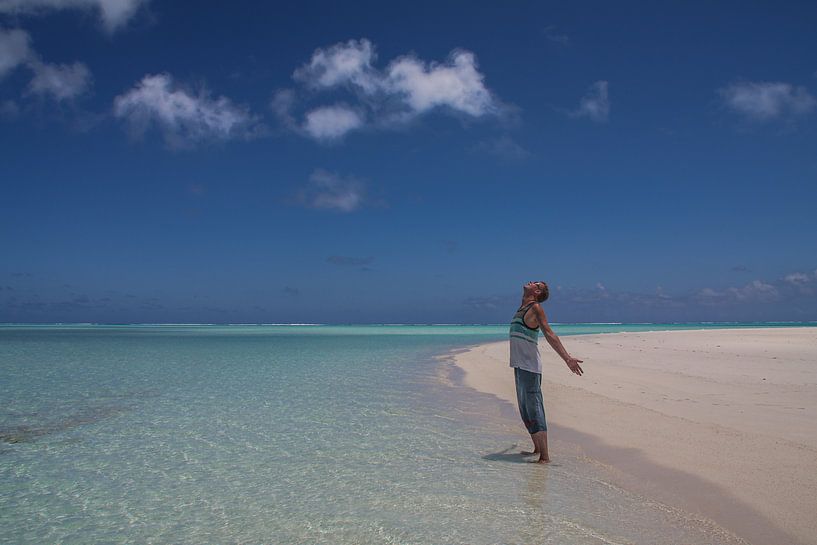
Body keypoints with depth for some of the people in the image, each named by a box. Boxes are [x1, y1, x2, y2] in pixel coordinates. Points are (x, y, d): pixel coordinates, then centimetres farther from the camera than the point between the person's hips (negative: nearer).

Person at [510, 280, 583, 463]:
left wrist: (567, 358, -24)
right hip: (519, 366, 9)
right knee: (525, 412, 16)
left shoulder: (535, 308, -9)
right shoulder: (522, 309, 16)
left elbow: (550, 335, -16)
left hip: (530, 367, -9)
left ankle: (544, 457, -7)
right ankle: (537, 450, 28)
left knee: (534, 411, -9)